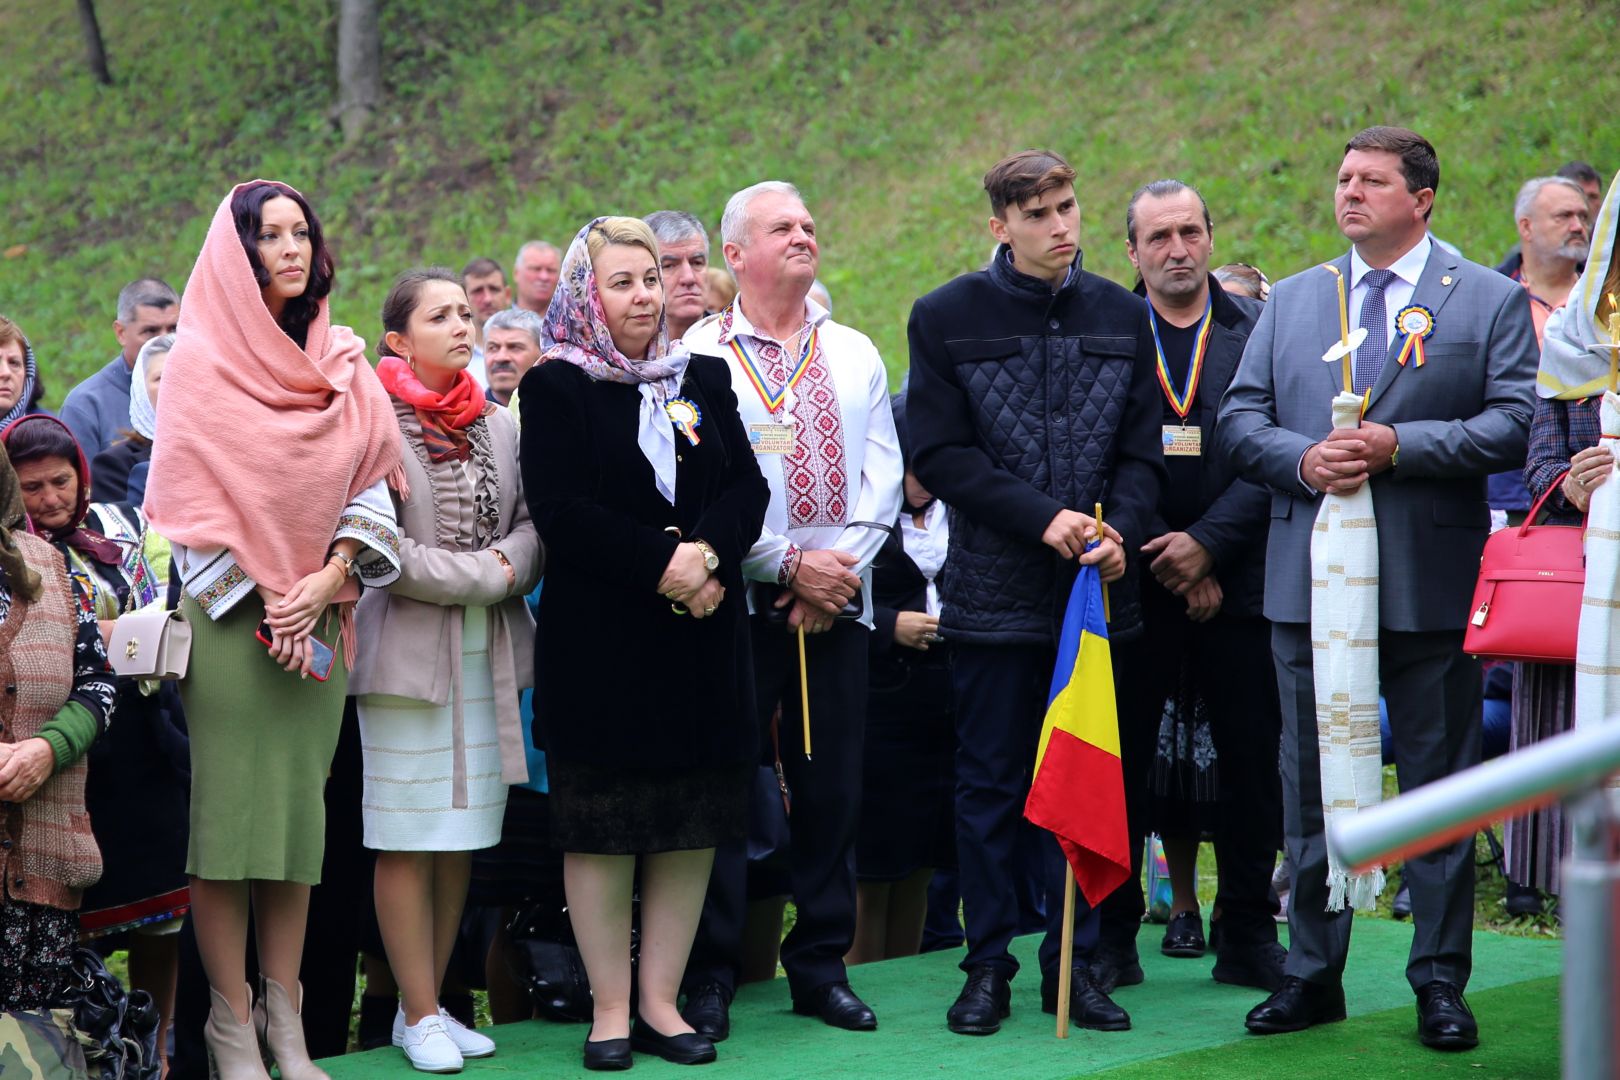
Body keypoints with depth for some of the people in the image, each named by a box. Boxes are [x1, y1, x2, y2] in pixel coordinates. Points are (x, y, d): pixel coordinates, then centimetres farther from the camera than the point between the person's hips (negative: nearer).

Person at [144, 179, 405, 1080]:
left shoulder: (344, 366, 11)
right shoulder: (200, 360, -1)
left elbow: (371, 484, 7)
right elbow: (191, 502, -5)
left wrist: (328, 581, -8)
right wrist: (261, 606, -12)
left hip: (317, 613, 4)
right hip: (228, 617, -4)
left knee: (301, 803, 3)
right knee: (225, 804, -5)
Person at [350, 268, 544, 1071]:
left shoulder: (497, 425, 13)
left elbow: (530, 527, 9)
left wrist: (501, 568, -12)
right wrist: (475, 575, -9)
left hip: (489, 651, 5)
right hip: (407, 646, -5)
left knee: (463, 837, 7)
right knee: (407, 839, -3)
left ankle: (433, 1003, 15)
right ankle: (419, 1014, 4)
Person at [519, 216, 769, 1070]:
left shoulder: (704, 381, 14)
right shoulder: (555, 388, 0)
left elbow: (748, 488, 5)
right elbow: (560, 511, -11)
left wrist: (708, 555, -15)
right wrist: (661, 564, -18)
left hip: (703, 633, 4)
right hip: (600, 639, -4)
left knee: (691, 829, 5)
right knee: (601, 830, -1)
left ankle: (662, 1001, 13)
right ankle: (610, 1010, 7)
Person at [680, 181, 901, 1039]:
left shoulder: (856, 355, 14)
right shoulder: (700, 356, 0)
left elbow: (883, 476, 8)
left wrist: (841, 566, -6)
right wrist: (789, 563, -11)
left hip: (839, 601, 4)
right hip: (740, 598, -4)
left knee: (833, 786, 6)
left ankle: (821, 966, 15)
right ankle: (710, 975, 3)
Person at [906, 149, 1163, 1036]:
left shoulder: (1120, 316, 8)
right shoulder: (946, 318, -1)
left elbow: (1142, 450, 8)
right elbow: (941, 454, -6)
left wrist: (1121, 529, -12)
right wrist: (1041, 517, -16)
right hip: (994, 588, -2)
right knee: (989, 784, 4)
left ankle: (1075, 964, 16)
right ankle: (988, 968, 12)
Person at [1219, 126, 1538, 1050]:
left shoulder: (1492, 301, 2)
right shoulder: (1291, 301, 13)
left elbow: (1513, 424, -7)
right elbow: (1240, 420, 8)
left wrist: (1401, 445, -17)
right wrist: (1303, 458, -12)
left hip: (1432, 583, -3)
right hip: (1310, 582, 3)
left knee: (1439, 787, 3)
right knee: (1313, 786, 9)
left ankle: (1441, 982, 12)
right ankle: (1314, 974, 19)